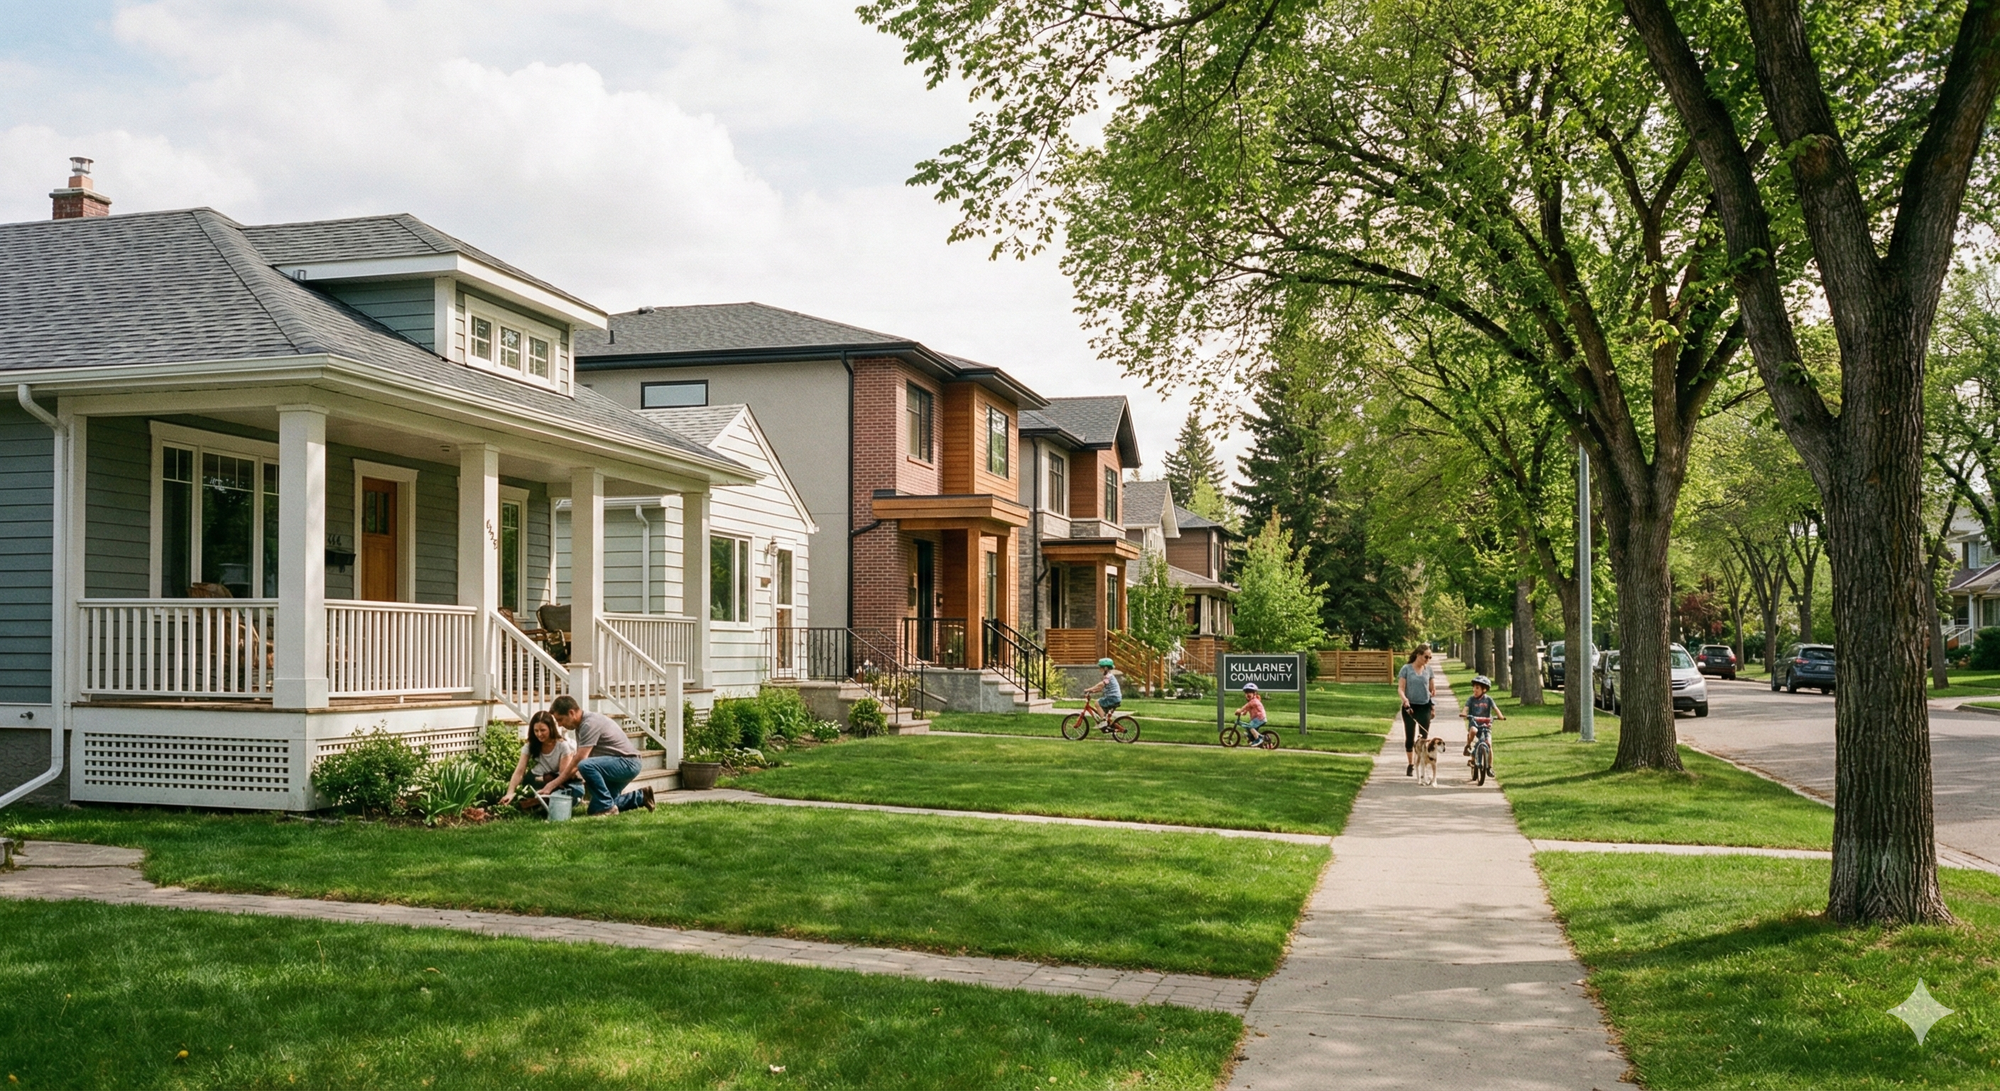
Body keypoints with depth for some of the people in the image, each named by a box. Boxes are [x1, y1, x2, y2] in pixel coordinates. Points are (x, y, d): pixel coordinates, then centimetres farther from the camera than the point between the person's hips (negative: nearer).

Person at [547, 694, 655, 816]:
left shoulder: (590, 724, -21)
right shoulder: (580, 725, 10)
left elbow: (579, 760, -24)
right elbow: (577, 757, 10)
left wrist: (554, 783, -20)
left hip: (627, 763, -10)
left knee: (586, 766, -33)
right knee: (595, 809, 10)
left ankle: (607, 807, -19)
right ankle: (641, 797, 21)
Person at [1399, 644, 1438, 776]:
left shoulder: (1428, 669, 4)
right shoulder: (1406, 669, -4)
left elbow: (1432, 688, 12)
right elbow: (1401, 688, -6)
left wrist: (1433, 692, -12)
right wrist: (1405, 700, -24)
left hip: (1425, 707, 2)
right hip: (1410, 707, -2)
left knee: (1424, 738, -1)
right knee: (1409, 737, 5)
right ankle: (1411, 765, 16)